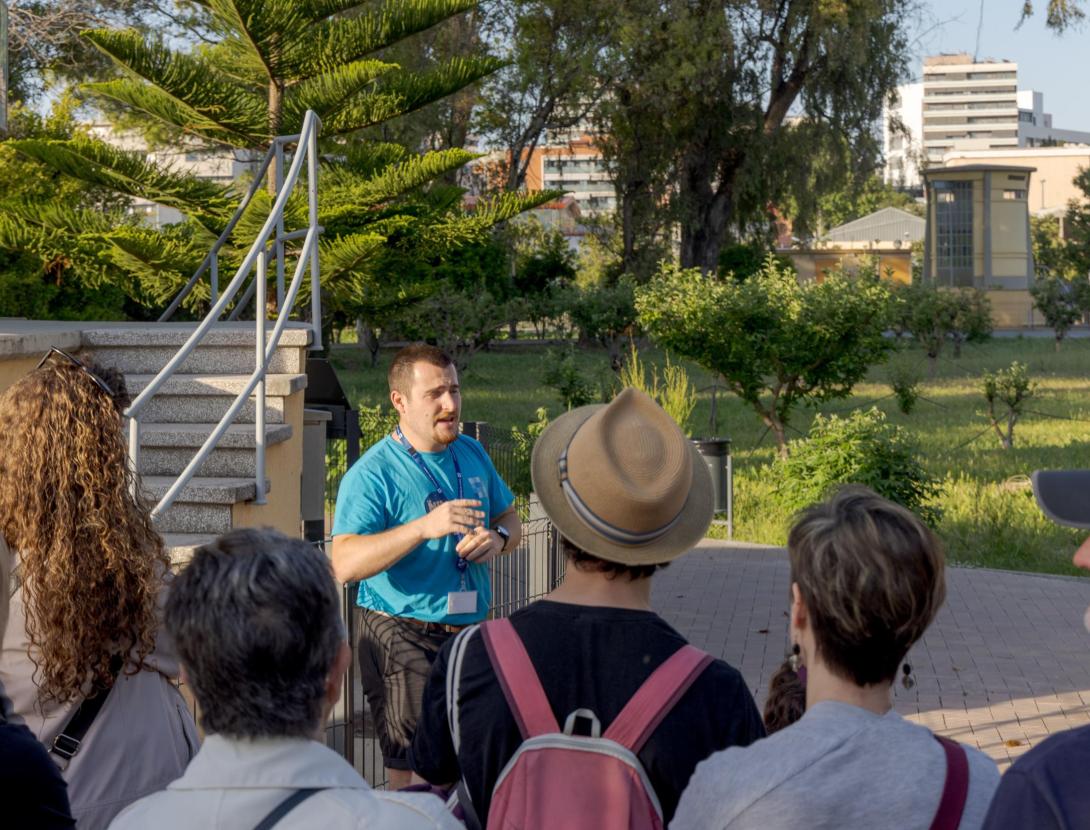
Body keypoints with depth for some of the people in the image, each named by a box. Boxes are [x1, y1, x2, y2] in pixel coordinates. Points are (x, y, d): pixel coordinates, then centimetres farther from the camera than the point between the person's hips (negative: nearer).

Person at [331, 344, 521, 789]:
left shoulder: (473, 455, 9)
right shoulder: (373, 473, -13)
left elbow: (510, 519, 22)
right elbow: (345, 564, -24)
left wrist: (497, 539, -3)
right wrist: (423, 527, -33)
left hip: (470, 632, 7)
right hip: (403, 639, -7)